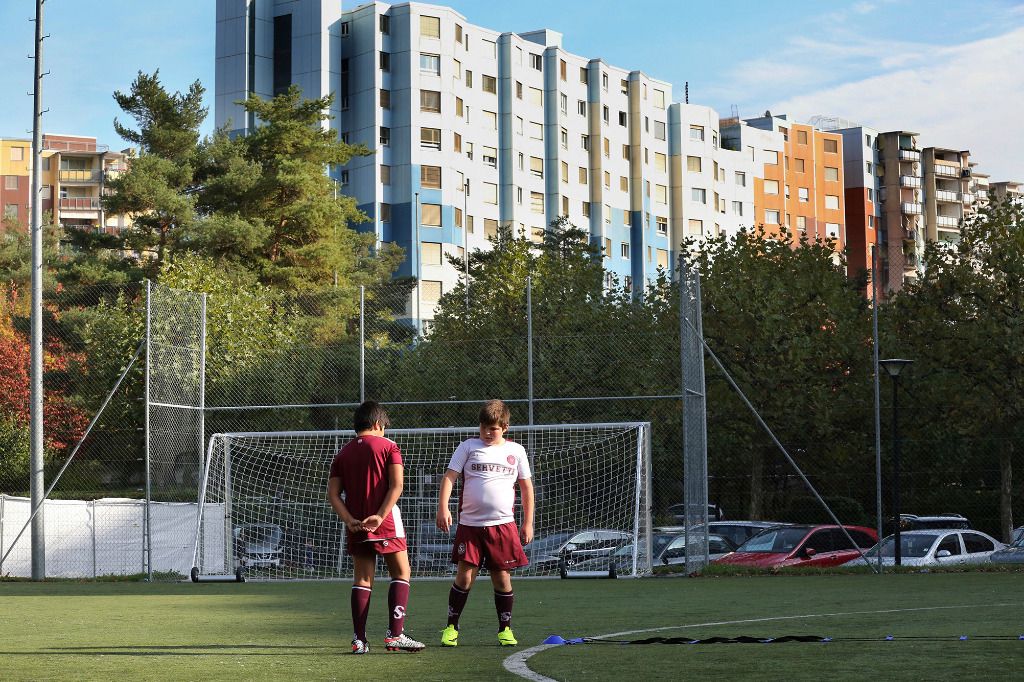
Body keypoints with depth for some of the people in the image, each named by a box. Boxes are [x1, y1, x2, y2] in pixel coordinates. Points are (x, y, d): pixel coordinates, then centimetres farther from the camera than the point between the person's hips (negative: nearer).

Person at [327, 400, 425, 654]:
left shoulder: (343, 453, 12)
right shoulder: (388, 446, 0)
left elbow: (332, 493, 3)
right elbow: (396, 485, -13)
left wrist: (349, 520, -6)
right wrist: (381, 516, -16)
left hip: (355, 526, 4)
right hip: (385, 523, -4)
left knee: (362, 578, 9)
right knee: (401, 573, 5)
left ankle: (359, 639, 2)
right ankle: (395, 634, -6)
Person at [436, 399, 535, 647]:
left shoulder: (516, 451, 10)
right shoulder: (468, 447, 5)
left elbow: (526, 486, 15)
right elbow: (450, 477, -2)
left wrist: (528, 523, 12)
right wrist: (443, 508, -17)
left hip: (503, 525, 1)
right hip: (470, 524, -1)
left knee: (502, 577, 3)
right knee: (464, 576, -6)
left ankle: (505, 629, 16)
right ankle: (451, 628, 5)